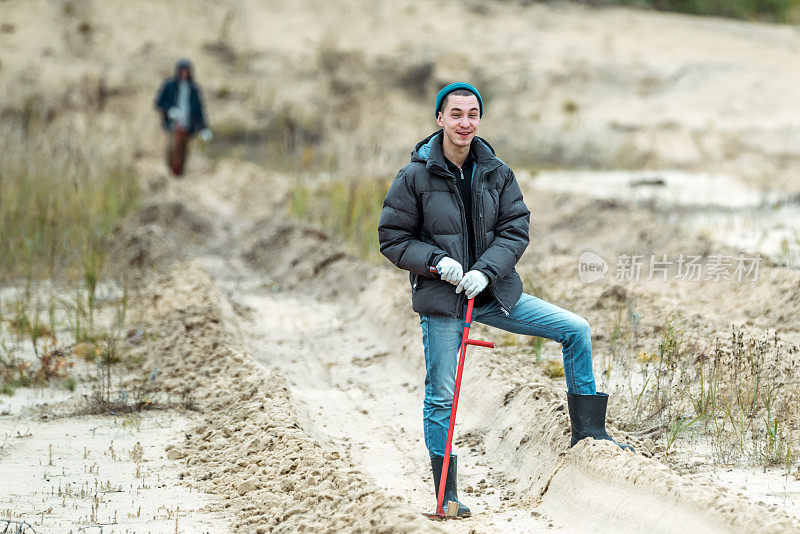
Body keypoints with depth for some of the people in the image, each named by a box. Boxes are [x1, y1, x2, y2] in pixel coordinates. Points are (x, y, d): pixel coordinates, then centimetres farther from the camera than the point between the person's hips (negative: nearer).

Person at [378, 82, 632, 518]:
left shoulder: (497, 174, 2)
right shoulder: (415, 177, -8)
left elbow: (515, 229, 0)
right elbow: (392, 238, -4)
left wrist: (486, 270, -16)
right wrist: (436, 261, -20)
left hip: (494, 291, 4)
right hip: (441, 300, -4)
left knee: (576, 330, -3)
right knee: (441, 394, -1)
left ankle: (587, 431, 10)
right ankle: (446, 494, 11)